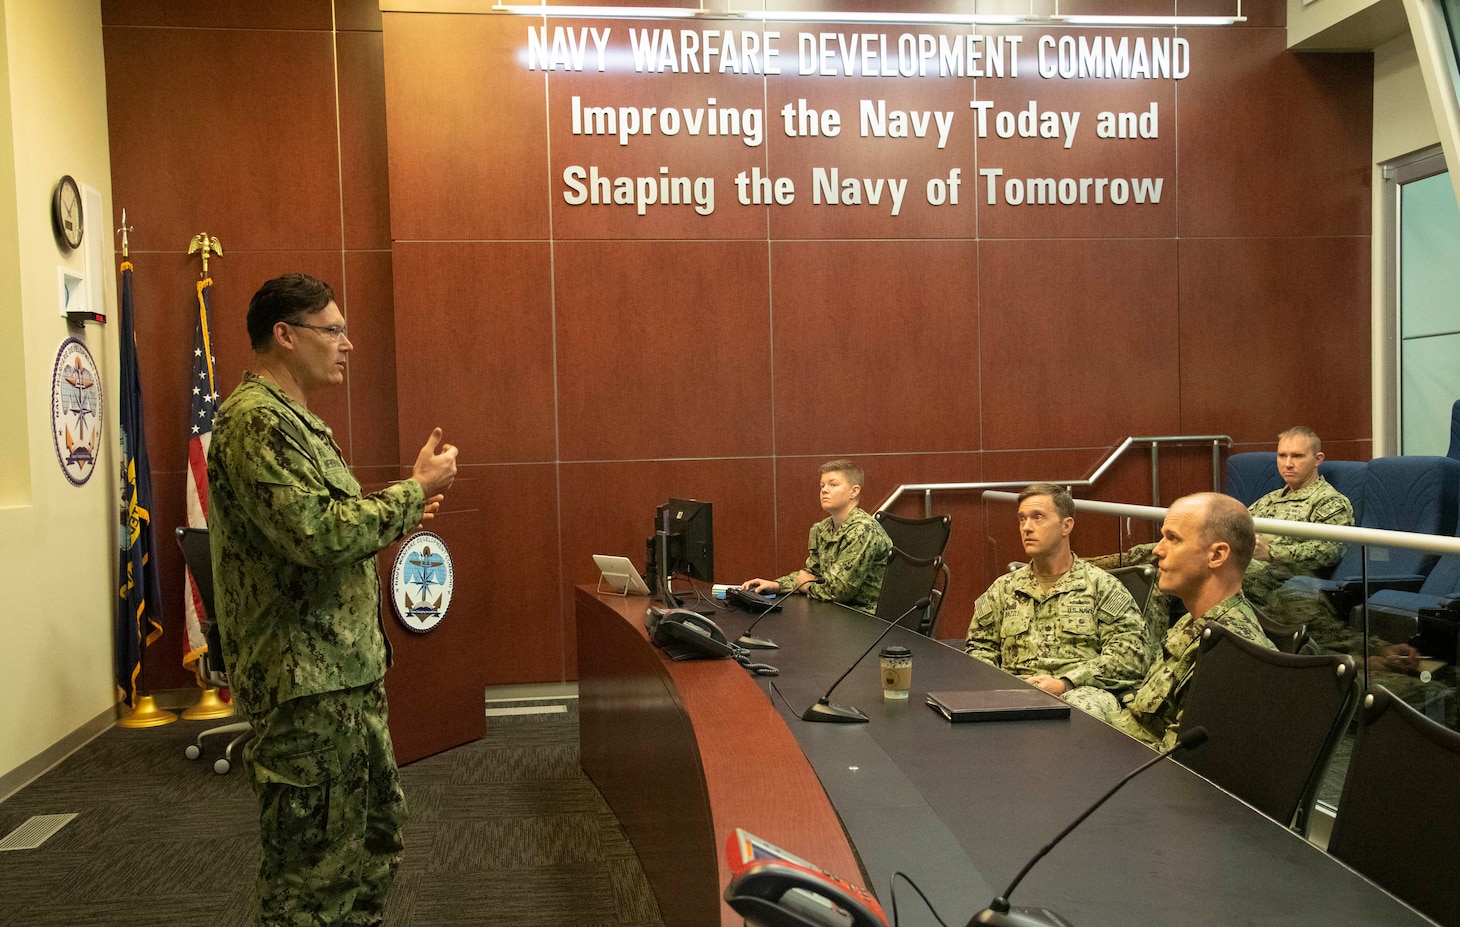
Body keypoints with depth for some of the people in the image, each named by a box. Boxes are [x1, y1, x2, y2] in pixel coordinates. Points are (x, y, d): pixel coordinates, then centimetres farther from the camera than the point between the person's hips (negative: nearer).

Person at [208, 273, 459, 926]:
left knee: (378, 830, 20)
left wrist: (399, 517, 9)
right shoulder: (254, 420, -16)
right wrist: (416, 490, -15)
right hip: (305, 681, -11)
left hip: (347, 672, 11)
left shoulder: (294, 420, 17)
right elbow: (316, 534, -26)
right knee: (313, 870, 0)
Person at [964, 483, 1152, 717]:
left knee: (1085, 706, -40)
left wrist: (1066, 683, -14)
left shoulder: (1102, 585, 10)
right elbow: (978, 648, 23)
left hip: (1081, 692, -2)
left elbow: (1131, 652, -2)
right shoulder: (1003, 589, 22)